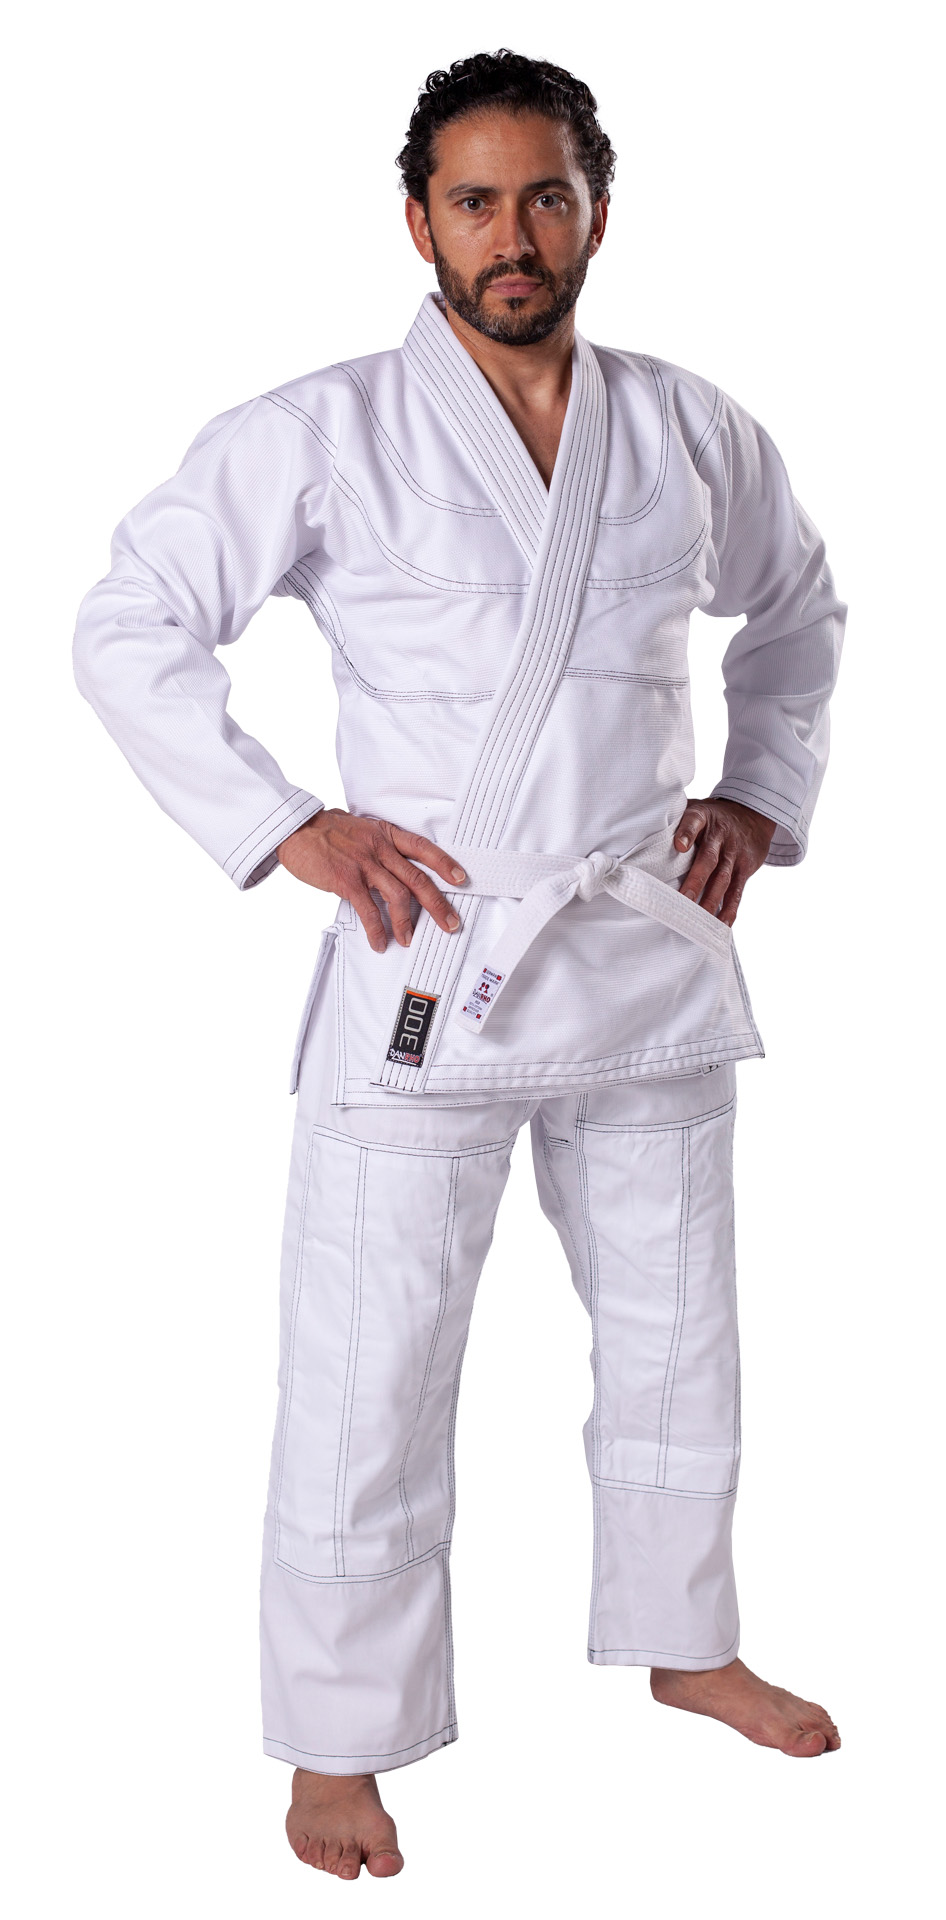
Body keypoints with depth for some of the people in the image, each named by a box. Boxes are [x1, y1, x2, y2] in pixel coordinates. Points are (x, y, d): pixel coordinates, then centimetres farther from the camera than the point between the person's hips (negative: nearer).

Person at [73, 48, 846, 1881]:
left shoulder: (692, 432, 6)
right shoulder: (324, 434, -7)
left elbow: (798, 611, 23)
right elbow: (129, 627, -6)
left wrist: (764, 793, 11)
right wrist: (282, 826, -12)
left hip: (654, 957, 5)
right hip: (429, 969, -4)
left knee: (677, 1338, 18)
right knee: (368, 1380, 0)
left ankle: (682, 1638, 41)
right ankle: (339, 1742, 19)